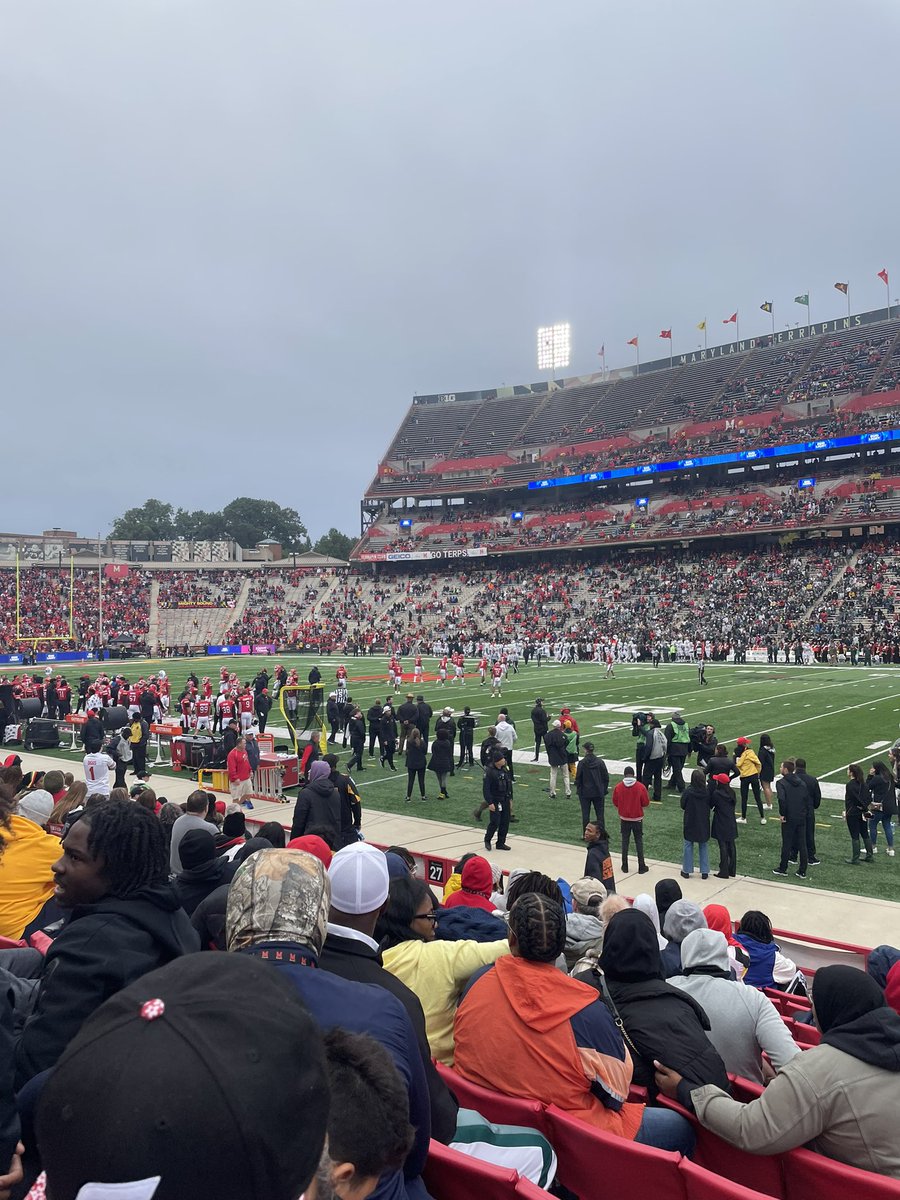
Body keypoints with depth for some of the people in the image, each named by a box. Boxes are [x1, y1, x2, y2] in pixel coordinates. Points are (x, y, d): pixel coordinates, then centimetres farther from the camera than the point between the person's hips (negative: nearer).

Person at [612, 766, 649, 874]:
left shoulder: (618, 787, -10)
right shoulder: (640, 787, -14)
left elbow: (615, 802, 1)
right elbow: (646, 803, -7)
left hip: (624, 819, 1)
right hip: (637, 818, -1)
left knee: (625, 841, 12)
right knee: (639, 841, 9)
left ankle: (625, 865, 16)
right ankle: (641, 866, 11)